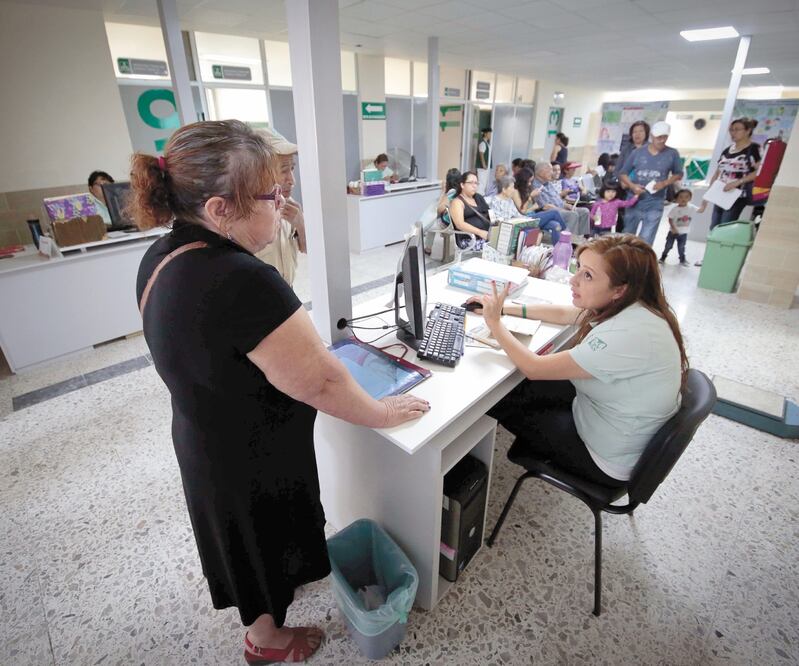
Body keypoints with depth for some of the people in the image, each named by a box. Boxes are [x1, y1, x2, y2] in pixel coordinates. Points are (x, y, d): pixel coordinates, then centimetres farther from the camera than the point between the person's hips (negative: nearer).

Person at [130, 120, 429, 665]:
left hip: (204, 439, 9)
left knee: (251, 539, 33)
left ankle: (264, 613, 63)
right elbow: (319, 380, -32)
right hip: (255, 458, -9)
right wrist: (381, 414, -16)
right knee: (267, 546, 21)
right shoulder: (242, 281, -36)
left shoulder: (163, 256, -6)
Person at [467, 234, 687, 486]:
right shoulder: (626, 305, -10)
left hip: (609, 459, -8)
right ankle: (531, 448, 39)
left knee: (502, 400, 4)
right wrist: (505, 307, 3)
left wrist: (494, 322, -17)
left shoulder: (627, 334, -37)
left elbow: (534, 368, -28)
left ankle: (530, 452, 38)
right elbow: (562, 314, 8)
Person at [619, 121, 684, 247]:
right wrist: (632, 185, -16)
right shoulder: (637, 152, 0)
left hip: (655, 206, -1)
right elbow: (623, 173, 3)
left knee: (645, 242, -6)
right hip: (634, 203, 1)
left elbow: (678, 174, 10)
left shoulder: (672, 154, 1)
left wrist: (664, 183, -10)